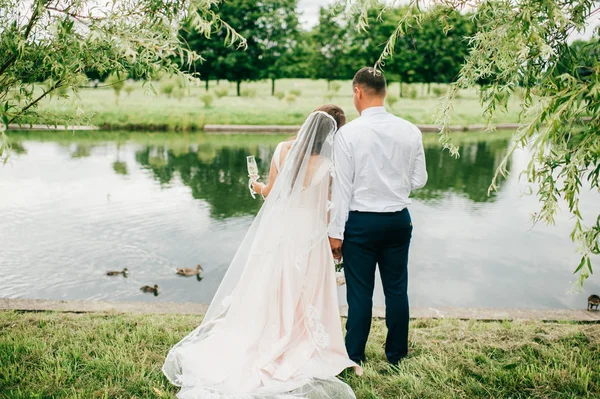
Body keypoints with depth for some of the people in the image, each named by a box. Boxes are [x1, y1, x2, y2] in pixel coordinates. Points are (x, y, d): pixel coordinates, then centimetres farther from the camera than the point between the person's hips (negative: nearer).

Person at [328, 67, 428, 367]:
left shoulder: (348, 133, -13)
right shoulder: (410, 131, -3)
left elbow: (342, 187, -12)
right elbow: (419, 181, 4)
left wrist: (335, 232, -6)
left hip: (361, 221, -3)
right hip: (399, 220, 4)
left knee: (360, 292, 7)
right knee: (397, 289, 14)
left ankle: (354, 356, 21)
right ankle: (397, 354, 28)